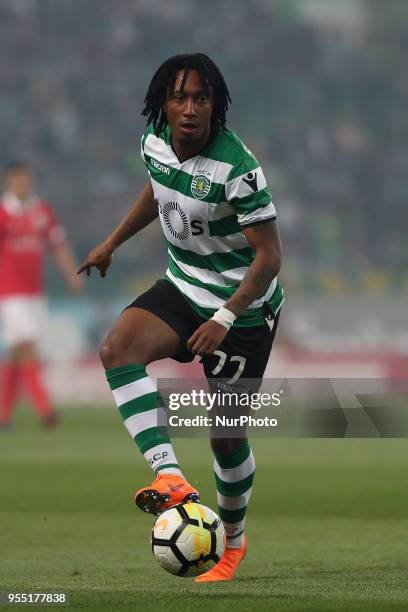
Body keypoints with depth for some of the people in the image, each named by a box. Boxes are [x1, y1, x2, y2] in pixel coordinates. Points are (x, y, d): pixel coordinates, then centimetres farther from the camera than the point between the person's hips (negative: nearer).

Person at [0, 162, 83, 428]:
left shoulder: (43, 211, 9)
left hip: (35, 292, 5)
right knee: (27, 349, -14)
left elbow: (59, 246, 13)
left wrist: (73, 274, -1)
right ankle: (45, 409, -19)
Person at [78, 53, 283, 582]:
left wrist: (224, 319, -32)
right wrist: (112, 243, 24)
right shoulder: (155, 140, -7)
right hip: (183, 286, 6)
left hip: (243, 305, -6)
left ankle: (232, 540, 30)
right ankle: (170, 477, -34)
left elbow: (269, 256, -23)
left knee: (225, 434, 3)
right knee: (117, 349, -25)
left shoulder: (236, 168, -27)